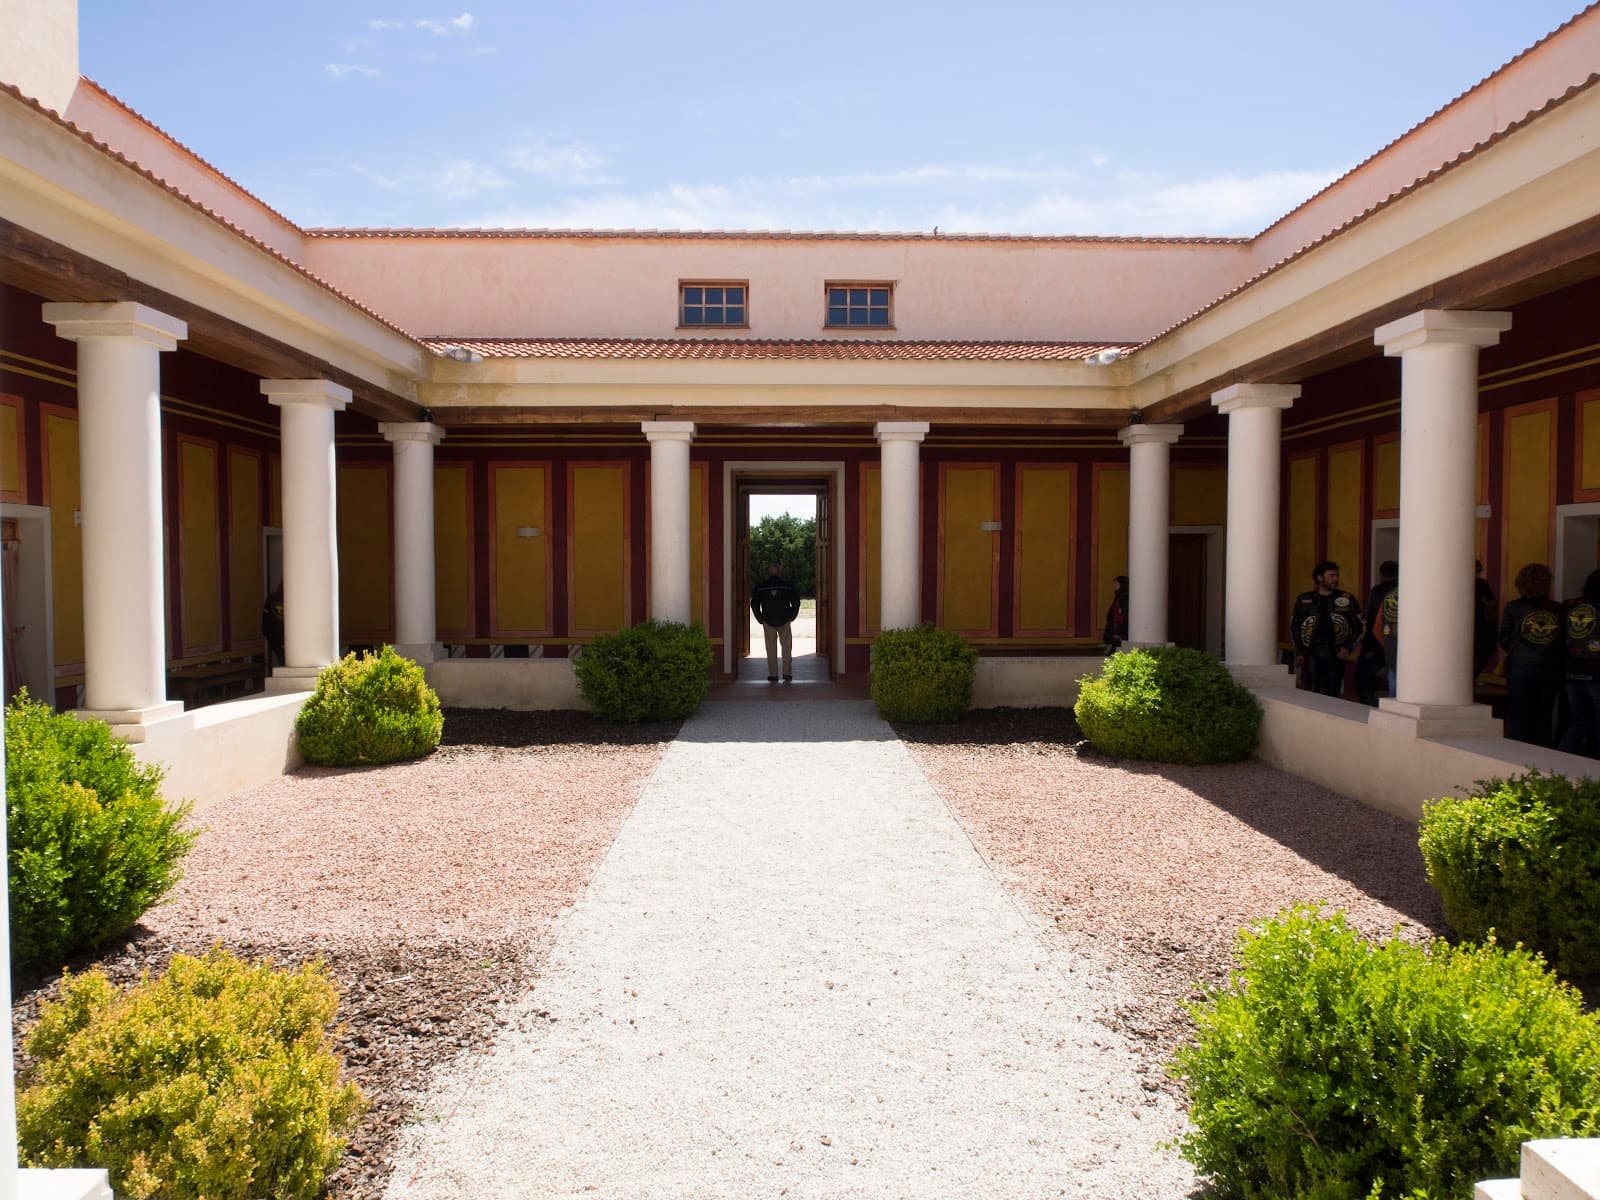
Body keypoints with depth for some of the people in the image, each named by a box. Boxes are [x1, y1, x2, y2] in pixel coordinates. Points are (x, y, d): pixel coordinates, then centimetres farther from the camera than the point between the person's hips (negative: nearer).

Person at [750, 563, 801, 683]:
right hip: (784, 621, 0)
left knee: (771, 649, 6)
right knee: (786, 648, 8)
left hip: (768, 622, 0)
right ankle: (787, 674, 5)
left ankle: (773, 675, 4)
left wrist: (761, 619, 4)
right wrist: (791, 617, 6)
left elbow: (754, 604, -1)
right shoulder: (787, 585, 1)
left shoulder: (760, 587, 1)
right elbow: (796, 602, -1)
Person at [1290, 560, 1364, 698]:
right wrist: (1298, 653, 3)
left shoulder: (1347, 600, 7)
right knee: (1312, 692, -10)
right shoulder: (1304, 600, 7)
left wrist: (1349, 647, -4)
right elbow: (1294, 627, 10)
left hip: (1336, 654, 1)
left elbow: (1360, 627, 9)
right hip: (1312, 654, -1)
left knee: (1332, 695, 4)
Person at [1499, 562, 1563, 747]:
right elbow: (1564, 643, 3)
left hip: (1520, 669, -2)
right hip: (1550, 671, 2)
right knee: (1544, 718, 10)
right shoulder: (1557, 610, -3)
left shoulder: (1513, 608, -8)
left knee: (1518, 717, 5)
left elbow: (1504, 641, -3)